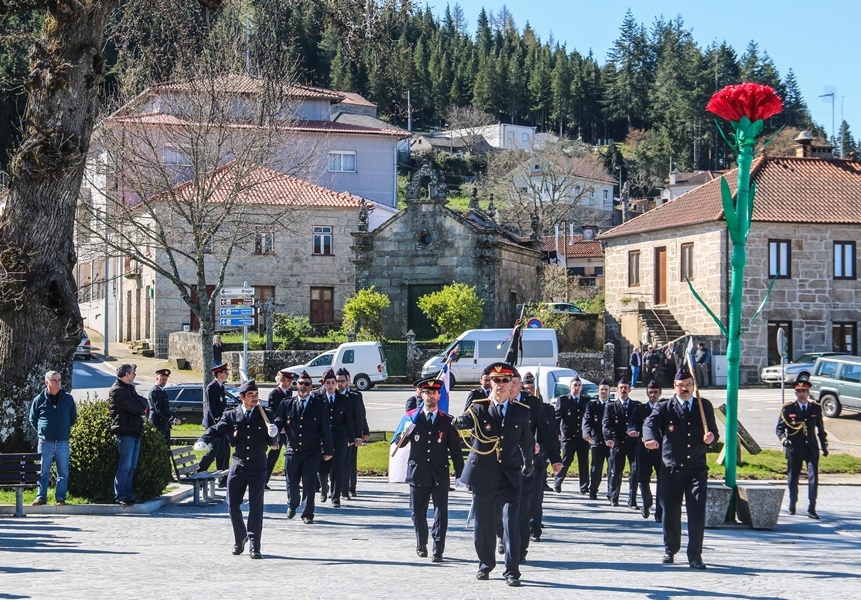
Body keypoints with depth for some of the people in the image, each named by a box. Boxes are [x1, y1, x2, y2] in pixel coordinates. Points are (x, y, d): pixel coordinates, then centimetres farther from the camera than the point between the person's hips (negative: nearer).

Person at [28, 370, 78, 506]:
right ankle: (41, 497, 10)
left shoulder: (68, 398, 4)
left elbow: (73, 417, 18)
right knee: (43, 472, 3)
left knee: (63, 472, 2)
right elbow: (32, 419, 13)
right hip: (45, 443, -1)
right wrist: (41, 431, 6)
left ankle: (60, 498, 9)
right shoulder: (39, 399, 1)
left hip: (63, 442, 1)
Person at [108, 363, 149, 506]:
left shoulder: (130, 388, 20)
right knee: (125, 465, -9)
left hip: (135, 431, 9)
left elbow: (143, 402, 11)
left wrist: (139, 405, -9)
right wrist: (141, 407, 3)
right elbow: (136, 408, -17)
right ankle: (120, 496, -7)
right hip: (124, 431, -9)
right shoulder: (117, 390, -11)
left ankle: (128, 493, 14)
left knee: (132, 466, 10)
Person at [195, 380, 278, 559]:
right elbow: (216, 430, -5)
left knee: (256, 506, -2)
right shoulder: (231, 416, 3)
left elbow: (272, 443, 5)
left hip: (258, 467, -1)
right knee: (232, 504, 3)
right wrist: (203, 440, -24)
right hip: (238, 465, 1)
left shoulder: (264, 416, 4)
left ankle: (254, 546, 3)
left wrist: (273, 435, -18)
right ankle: (240, 538, 25)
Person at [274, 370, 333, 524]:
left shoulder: (319, 405, 3)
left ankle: (307, 514, 4)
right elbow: (277, 423, 7)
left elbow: (326, 429, 4)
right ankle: (292, 505, 38)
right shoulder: (286, 404, 7)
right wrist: (278, 429, -18)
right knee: (292, 483, 10)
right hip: (292, 451, 2)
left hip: (312, 452, -2)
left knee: (309, 484, -5)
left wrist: (328, 450, 3)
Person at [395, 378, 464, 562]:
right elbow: (398, 443, 5)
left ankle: (438, 550, -4)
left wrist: (459, 474, 1)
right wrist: (404, 433, -17)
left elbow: (455, 448, 5)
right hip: (418, 473, 1)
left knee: (441, 512, -7)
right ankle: (421, 544, 28)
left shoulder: (446, 421, 5)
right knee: (418, 512, 10)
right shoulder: (413, 418, 6)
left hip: (439, 474, -1)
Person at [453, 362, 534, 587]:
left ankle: (512, 571, -6)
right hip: (483, 474, 0)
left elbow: (527, 442, 17)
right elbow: (460, 423, -14)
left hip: (510, 476, 0)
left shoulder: (521, 411, 5)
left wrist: (528, 465, 25)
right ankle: (486, 564, 27)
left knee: (511, 523, -10)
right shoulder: (479, 407, 1)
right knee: (483, 524, 10)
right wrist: (466, 418, -36)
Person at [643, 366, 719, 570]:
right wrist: (650, 438, -39)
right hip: (671, 468, 0)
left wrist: (711, 437, -11)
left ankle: (695, 555, -1)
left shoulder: (704, 406, 9)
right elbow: (650, 423, -16)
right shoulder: (664, 407, 1)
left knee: (697, 513, -8)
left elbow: (713, 432, 14)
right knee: (670, 512, 9)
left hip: (697, 468, 0)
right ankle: (670, 549, 29)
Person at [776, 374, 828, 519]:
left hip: (811, 448, 1)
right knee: (793, 478, 10)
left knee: (813, 477, -8)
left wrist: (824, 446, 13)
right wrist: (783, 439, -16)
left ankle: (811, 509, -5)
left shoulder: (816, 408, 5)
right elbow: (779, 428, 2)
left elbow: (820, 429, 14)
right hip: (794, 449, -1)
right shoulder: (787, 409, -2)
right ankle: (792, 505, 28)